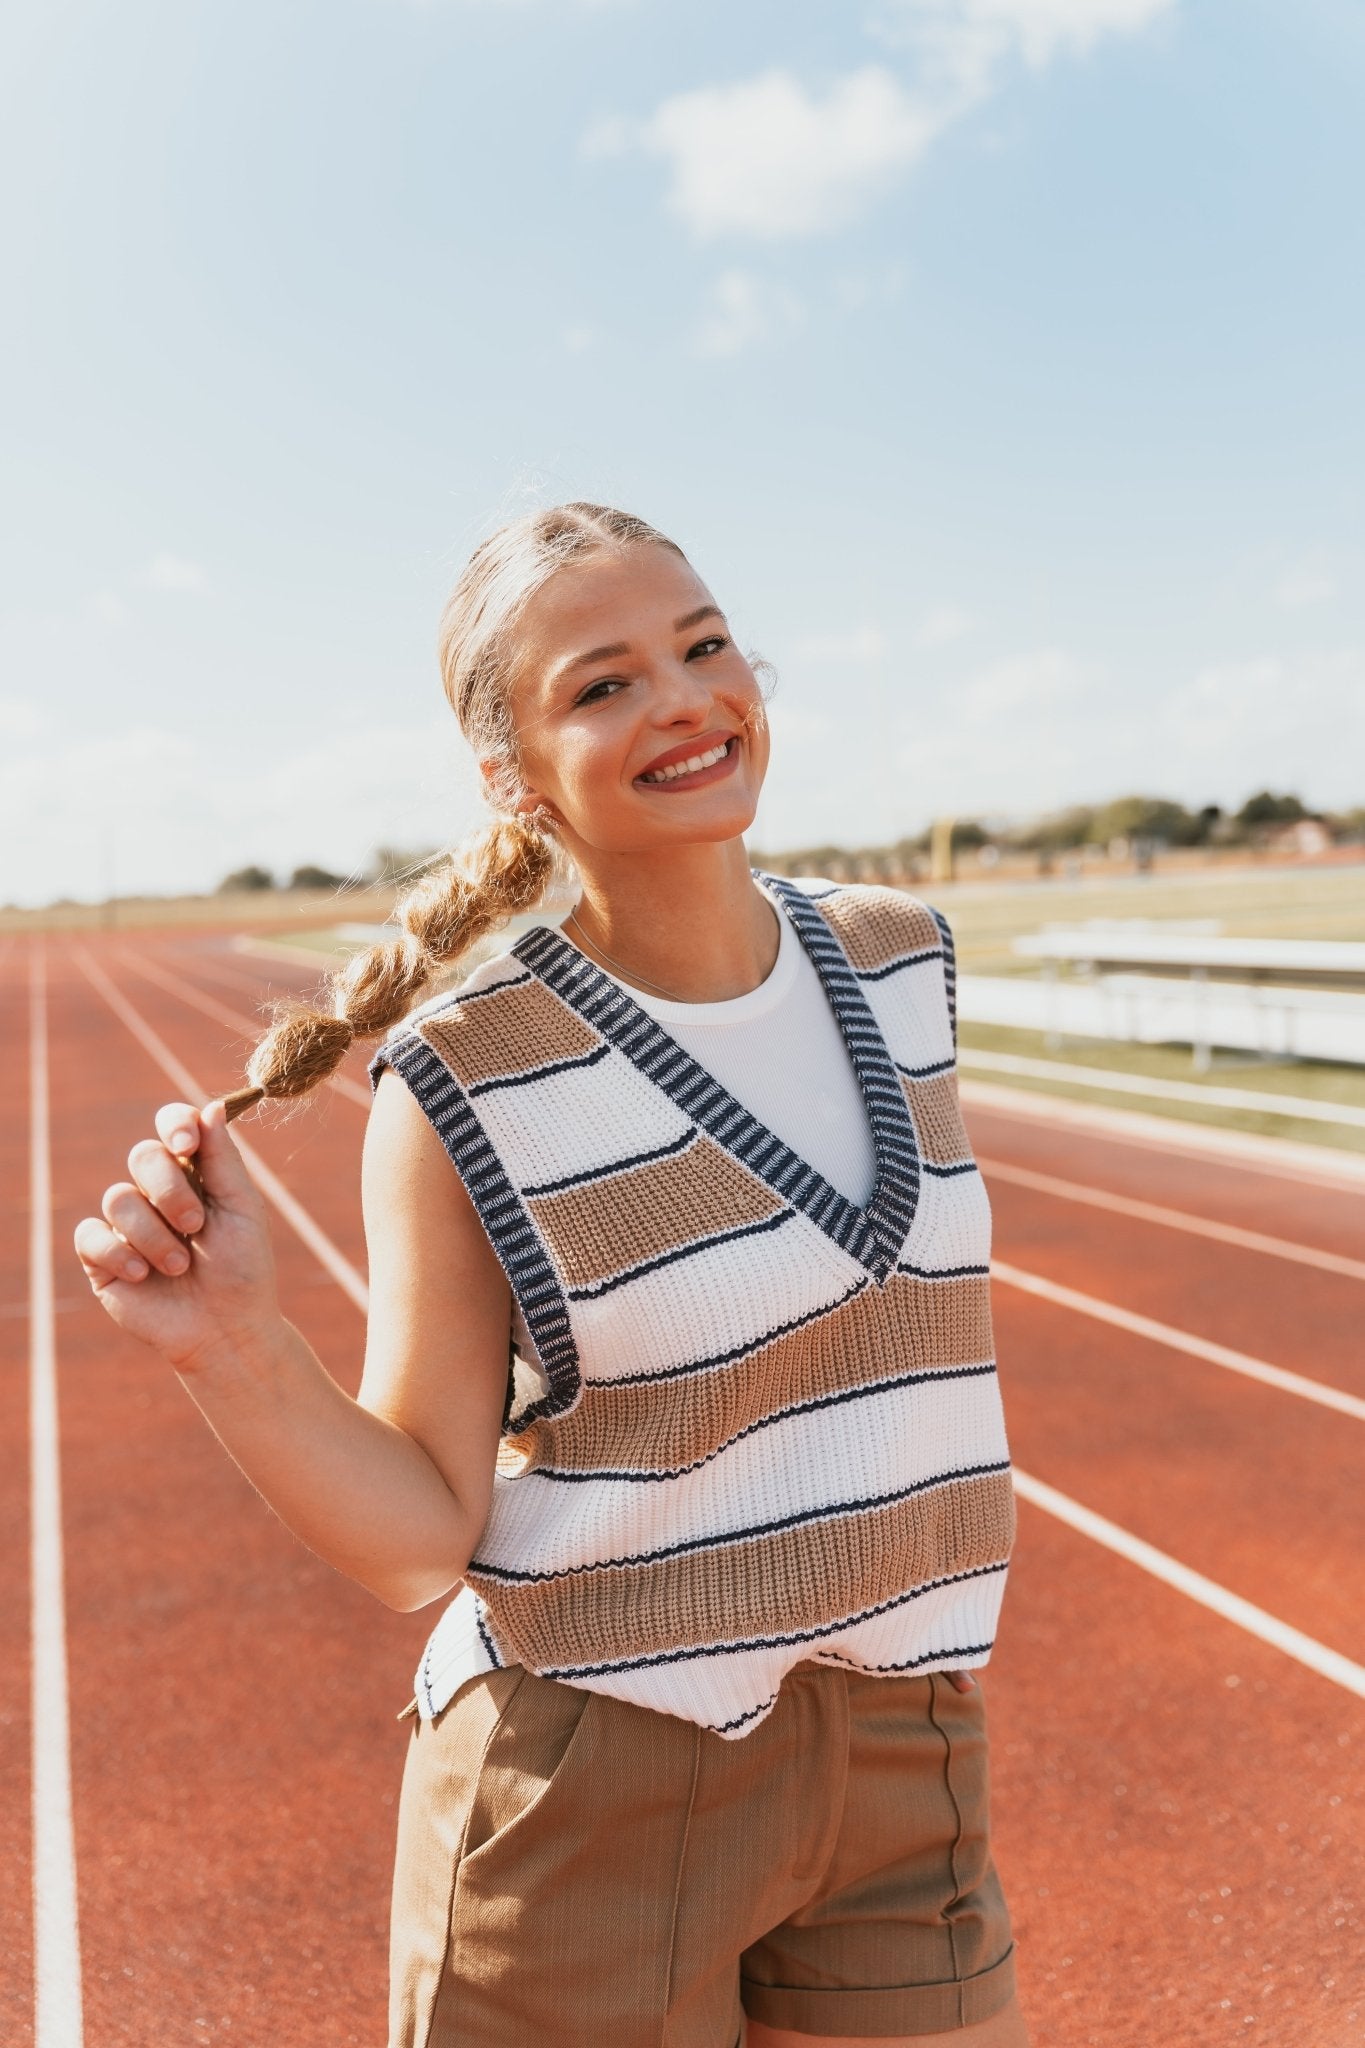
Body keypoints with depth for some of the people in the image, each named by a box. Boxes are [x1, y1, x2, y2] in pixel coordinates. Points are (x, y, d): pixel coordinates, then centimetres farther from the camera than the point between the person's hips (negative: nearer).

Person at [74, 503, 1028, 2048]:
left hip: (903, 1766, 5)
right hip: (592, 1789, -4)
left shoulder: (899, 963, -2)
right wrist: (234, 1348, -30)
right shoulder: (466, 1084, -17)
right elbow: (418, 1541, -13)